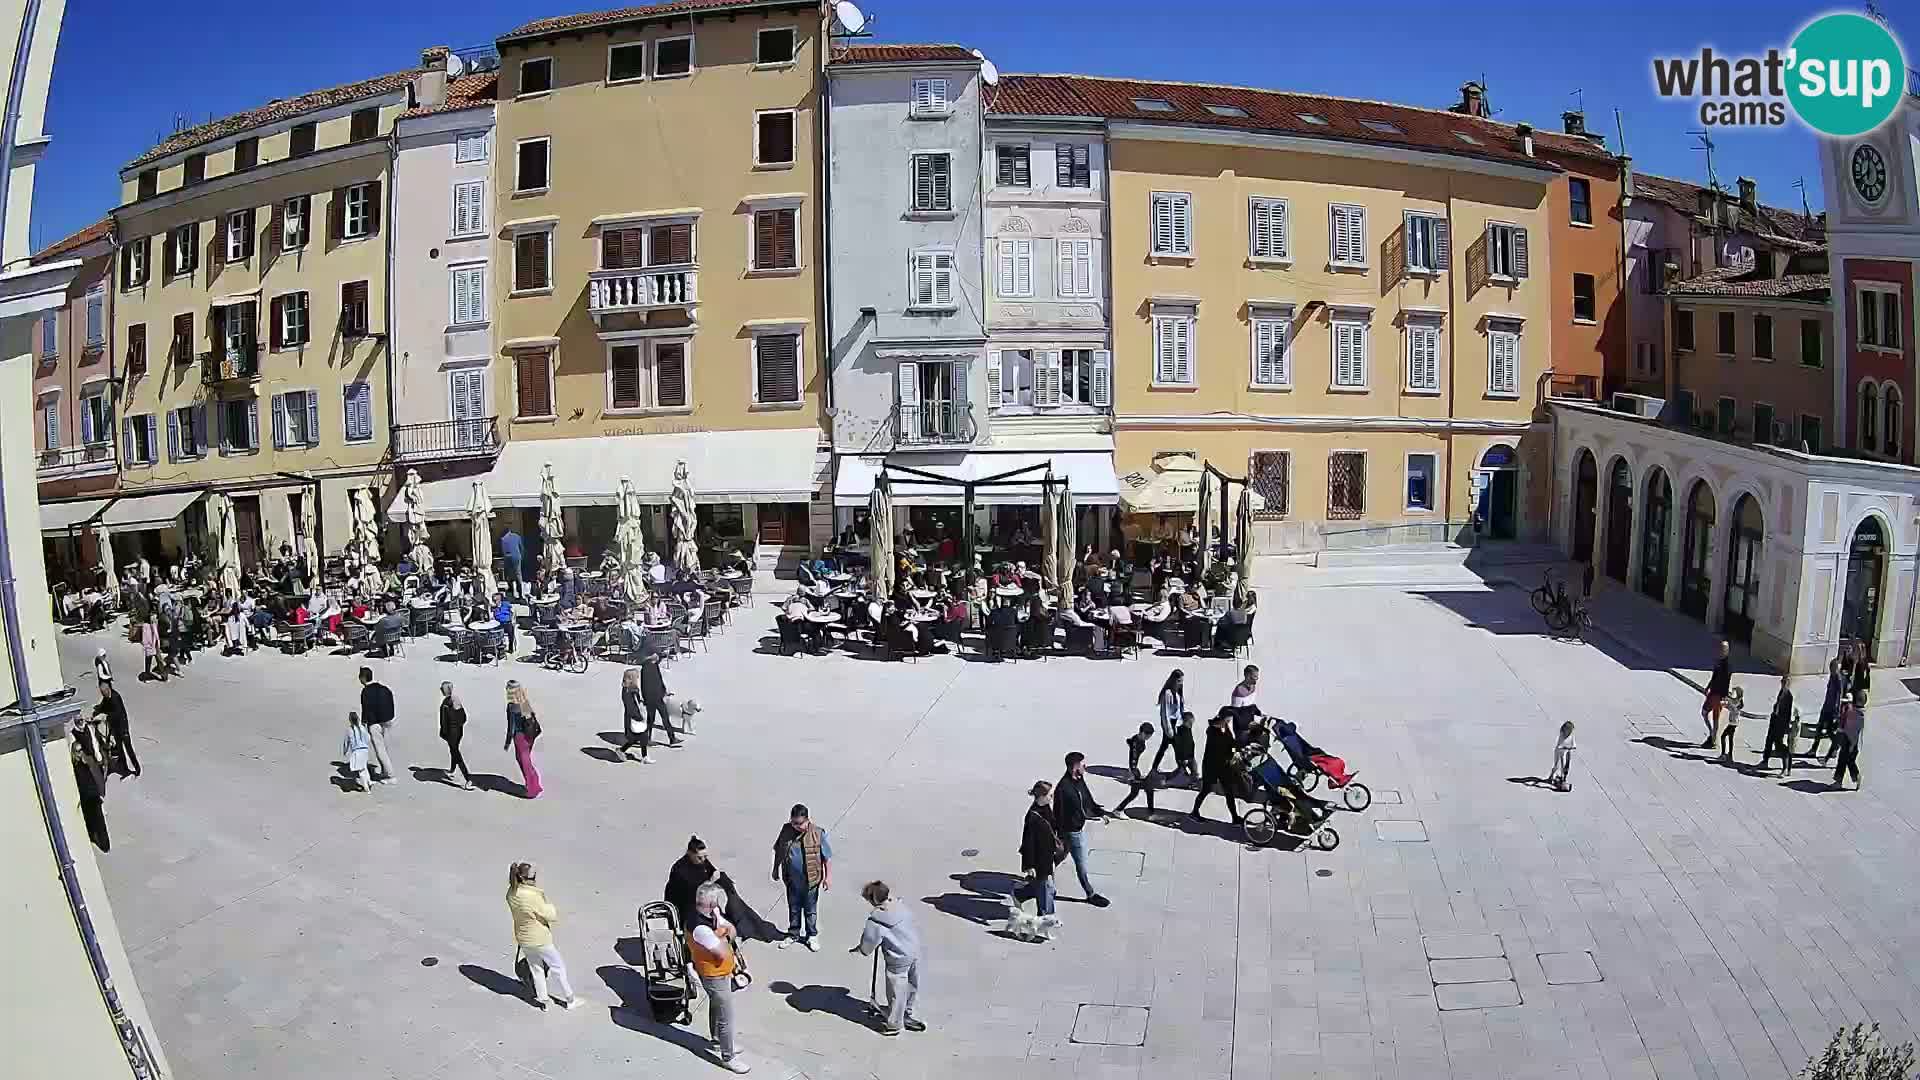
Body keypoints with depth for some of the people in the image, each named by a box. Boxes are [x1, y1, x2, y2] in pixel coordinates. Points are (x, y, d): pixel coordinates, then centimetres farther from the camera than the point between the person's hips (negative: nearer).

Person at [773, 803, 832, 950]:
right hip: (792, 879, 3)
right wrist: (776, 869, 13)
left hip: (810, 880, -3)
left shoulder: (818, 834, -19)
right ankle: (793, 934, 40)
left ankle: (811, 936, 33)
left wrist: (828, 876, -9)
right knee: (793, 908, 20)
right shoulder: (786, 830, -10)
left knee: (810, 910, 15)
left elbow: (827, 857, -10)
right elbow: (778, 851, 6)